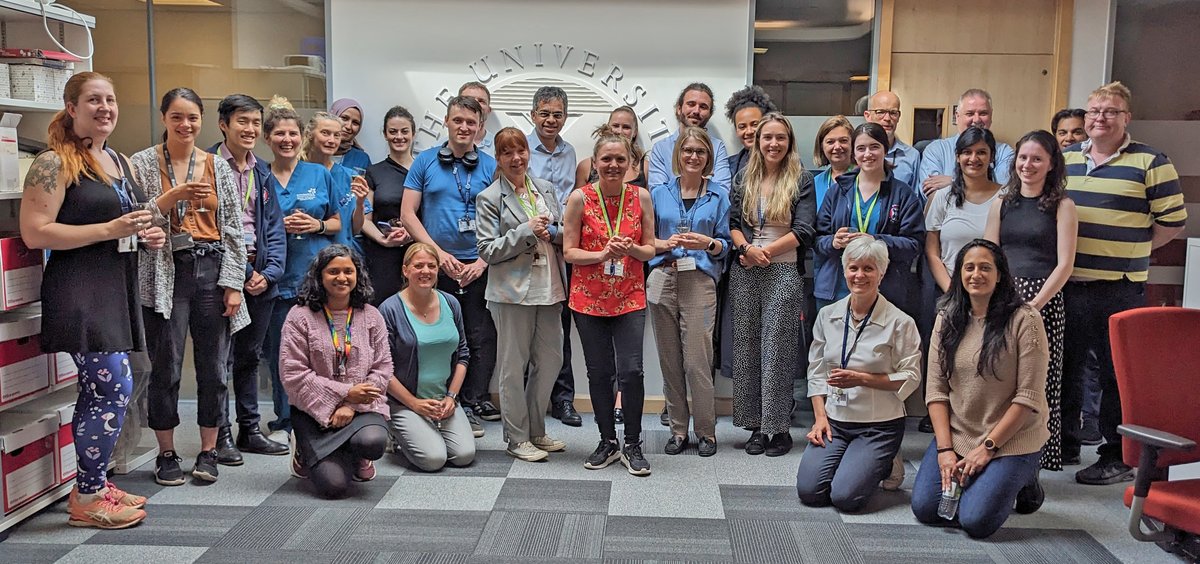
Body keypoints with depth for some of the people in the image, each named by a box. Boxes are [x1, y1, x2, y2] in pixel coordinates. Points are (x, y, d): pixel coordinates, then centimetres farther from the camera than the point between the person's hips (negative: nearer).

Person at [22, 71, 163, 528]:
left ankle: (92, 486, 24)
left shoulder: (121, 162, 16)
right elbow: (35, 233, -16)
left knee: (98, 392, 13)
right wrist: (109, 230, -20)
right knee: (115, 388, -11)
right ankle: (87, 500, 2)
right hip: (79, 292, -9)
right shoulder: (55, 163, -9)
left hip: (118, 289, 9)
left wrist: (147, 234, 9)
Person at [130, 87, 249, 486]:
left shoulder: (219, 167, 9)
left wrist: (233, 283, 1)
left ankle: (208, 452, 17)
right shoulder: (142, 164, 3)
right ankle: (166, 454, 16)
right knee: (166, 368, 1)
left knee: (214, 368, 4)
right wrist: (173, 197, -18)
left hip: (212, 272, 2)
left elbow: (233, 229, 7)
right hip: (166, 275, -2)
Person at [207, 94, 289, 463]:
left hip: (260, 275, 6)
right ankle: (221, 436, 9)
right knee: (221, 357, -1)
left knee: (250, 356, 14)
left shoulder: (261, 171, 14)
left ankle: (250, 431, 23)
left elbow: (274, 227, 12)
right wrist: (243, 272, -14)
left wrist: (269, 272, -2)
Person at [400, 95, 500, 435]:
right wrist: (439, 253, -7)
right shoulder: (426, 162, 5)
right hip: (436, 266, 0)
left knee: (481, 339, 1)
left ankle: (472, 403, 12)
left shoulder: (491, 166, 6)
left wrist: (483, 260, -7)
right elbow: (408, 213, 2)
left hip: (478, 268, 0)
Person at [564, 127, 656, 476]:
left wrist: (631, 249, -16)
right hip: (589, 299, 0)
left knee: (631, 371, -7)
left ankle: (632, 446, 10)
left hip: (629, 298, 0)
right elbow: (569, 252, -4)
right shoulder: (580, 198, -5)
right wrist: (603, 254, -19)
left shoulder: (641, 197, 0)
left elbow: (650, 250, 5)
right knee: (599, 372, 7)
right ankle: (608, 443, 24)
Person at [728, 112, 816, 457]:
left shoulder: (801, 180, 1)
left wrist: (764, 251, -11)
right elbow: (732, 222, 7)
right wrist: (746, 247, -12)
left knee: (777, 348, -3)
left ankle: (779, 428, 5)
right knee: (747, 348, 4)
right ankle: (757, 425, 13)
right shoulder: (744, 179, 12)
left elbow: (804, 231, -6)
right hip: (745, 273, 4)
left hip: (784, 272, -4)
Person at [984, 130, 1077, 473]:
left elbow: (1064, 264, -3)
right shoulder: (1002, 204, 15)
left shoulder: (1062, 206, 3)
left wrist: (1034, 304, -13)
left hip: (1043, 301, -3)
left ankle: (1034, 458, 5)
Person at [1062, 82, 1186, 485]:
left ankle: (1118, 457, 13)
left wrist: (1128, 250, -1)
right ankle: (1063, 444, 27)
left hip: (1119, 289, -5)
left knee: (1117, 375, 2)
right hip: (1066, 285, 5)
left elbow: (1172, 222, -1)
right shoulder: (1064, 159, 11)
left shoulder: (1150, 163, -3)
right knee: (1064, 368, 13)